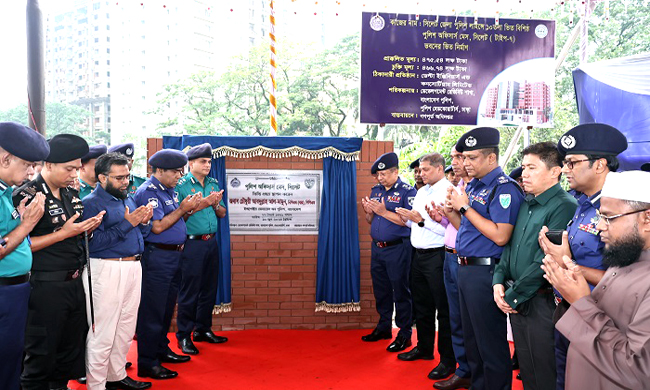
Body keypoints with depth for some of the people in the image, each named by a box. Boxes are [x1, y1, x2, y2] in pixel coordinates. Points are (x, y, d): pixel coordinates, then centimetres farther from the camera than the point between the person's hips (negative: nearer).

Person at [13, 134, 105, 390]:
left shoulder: (71, 194, 10)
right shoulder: (27, 195, -13)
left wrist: (88, 227, 2)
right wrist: (64, 233, -20)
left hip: (75, 282, 7)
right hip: (46, 286, -7)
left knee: (72, 347, 18)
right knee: (42, 353, 7)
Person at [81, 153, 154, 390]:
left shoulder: (127, 199, 14)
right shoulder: (91, 203, -10)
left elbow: (140, 235, 18)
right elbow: (94, 242, -20)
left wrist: (144, 222, -3)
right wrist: (127, 223, -20)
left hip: (134, 267, 8)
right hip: (108, 270, -8)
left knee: (126, 329, 16)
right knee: (103, 333, -1)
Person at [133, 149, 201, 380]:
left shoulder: (168, 190, 14)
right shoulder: (148, 191, -14)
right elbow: (157, 226, -21)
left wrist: (189, 209, 0)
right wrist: (182, 209, -16)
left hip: (174, 255, 9)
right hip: (157, 256, -9)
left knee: (167, 308, 18)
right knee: (152, 311, -1)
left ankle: (161, 350, 33)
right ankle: (147, 363, 8)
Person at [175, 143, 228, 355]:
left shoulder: (213, 184, 12)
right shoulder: (181, 185, -7)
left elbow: (222, 214, 15)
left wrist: (215, 204, -6)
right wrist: (201, 204, -20)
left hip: (211, 241, 6)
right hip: (191, 244, -6)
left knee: (209, 288, 12)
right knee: (189, 291, 0)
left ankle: (202, 329, 27)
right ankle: (184, 336, 13)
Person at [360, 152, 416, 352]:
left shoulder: (407, 191, -9)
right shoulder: (376, 190, 12)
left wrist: (384, 212, -22)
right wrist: (368, 212, -6)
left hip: (397, 249, -7)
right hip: (377, 247, 7)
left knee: (400, 292, 2)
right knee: (381, 290, 15)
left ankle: (404, 334, 13)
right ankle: (383, 328, 30)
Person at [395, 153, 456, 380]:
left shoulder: (448, 191, -12)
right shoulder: (421, 192, 15)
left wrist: (422, 219, -21)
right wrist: (407, 218, -1)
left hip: (437, 256, -8)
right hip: (419, 255, 9)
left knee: (443, 309, 1)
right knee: (421, 305, 18)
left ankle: (448, 360, 12)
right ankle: (424, 348, 34)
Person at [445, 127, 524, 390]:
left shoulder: (504, 188, -15)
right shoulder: (473, 185, 12)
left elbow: (500, 236, -25)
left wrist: (466, 207, -18)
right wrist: (453, 211, 1)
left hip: (485, 272, -9)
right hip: (466, 268, 10)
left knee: (490, 342, 4)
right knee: (471, 338, 20)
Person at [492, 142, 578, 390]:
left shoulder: (564, 207, -17)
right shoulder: (526, 204, 10)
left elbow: (546, 261, -21)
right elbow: (509, 245, 14)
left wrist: (513, 296, -15)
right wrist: (499, 281, -1)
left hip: (541, 302, -7)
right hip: (517, 301, 7)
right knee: (526, 369, 20)